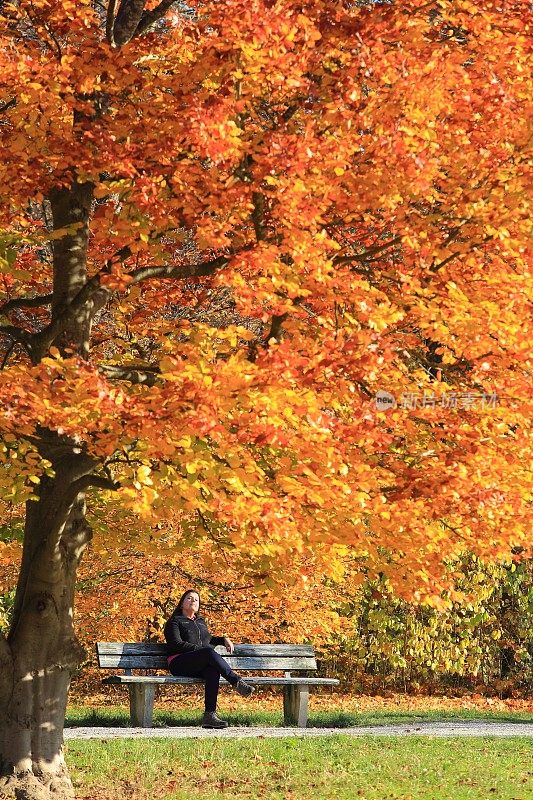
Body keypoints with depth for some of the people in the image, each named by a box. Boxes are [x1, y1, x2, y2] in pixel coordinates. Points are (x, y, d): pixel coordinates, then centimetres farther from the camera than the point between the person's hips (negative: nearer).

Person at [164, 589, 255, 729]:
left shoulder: (201, 621, 32)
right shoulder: (175, 621, 12)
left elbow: (209, 639, 45)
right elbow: (176, 644, -3)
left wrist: (224, 639, 24)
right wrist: (200, 649, -12)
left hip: (201, 666, 5)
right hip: (180, 664, -5)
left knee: (213, 671, -35)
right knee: (209, 652, -36)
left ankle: (210, 715, -46)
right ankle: (237, 682, -42)